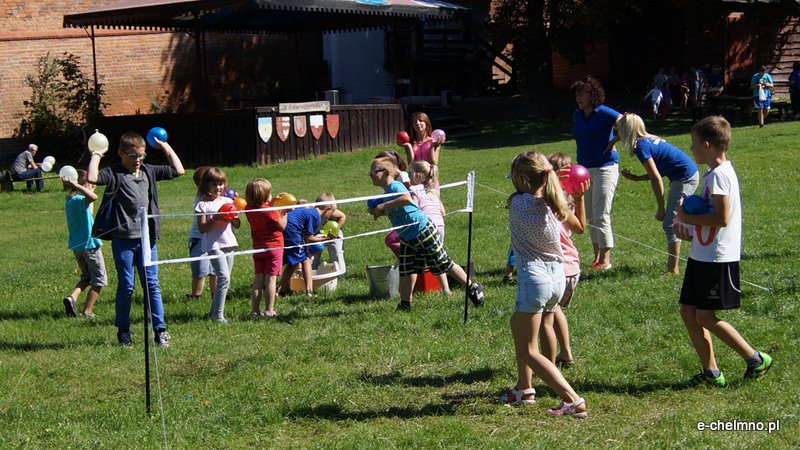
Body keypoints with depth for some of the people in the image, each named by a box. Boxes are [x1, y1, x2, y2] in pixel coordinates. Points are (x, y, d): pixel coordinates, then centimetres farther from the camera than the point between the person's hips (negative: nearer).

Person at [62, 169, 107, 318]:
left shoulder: (69, 200, 7)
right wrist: (76, 185, -37)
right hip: (89, 244, -8)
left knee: (86, 277, 23)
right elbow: (93, 197, -43)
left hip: (76, 246, 8)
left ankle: (72, 297, -1)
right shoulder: (78, 200, -21)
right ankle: (87, 312, 5)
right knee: (99, 280, 7)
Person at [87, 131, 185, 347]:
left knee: (152, 284, 5)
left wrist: (165, 147, 15)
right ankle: (123, 330, 18)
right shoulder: (114, 174, -5)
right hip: (123, 241, -3)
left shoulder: (148, 171, 9)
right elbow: (92, 177, -24)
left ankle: (160, 329, 8)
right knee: (126, 286, 5)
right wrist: (97, 155, -13)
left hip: (146, 239, 3)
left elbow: (178, 170, 15)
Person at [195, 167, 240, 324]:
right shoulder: (203, 205, -3)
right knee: (224, 278, -17)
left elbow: (237, 225, 12)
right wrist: (215, 219, -21)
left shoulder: (228, 201, 12)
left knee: (224, 280, 9)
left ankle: (214, 312, 21)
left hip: (229, 244, 6)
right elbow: (202, 228, -9)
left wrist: (233, 217, -8)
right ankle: (218, 315, -11)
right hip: (214, 245, -6)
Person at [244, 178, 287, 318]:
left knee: (258, 279, 9)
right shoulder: (270, 211, -18)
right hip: (274, 247, -6)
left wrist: (271, 203, 16)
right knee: (271, 279, -2)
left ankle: (255, 310, 9)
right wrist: (285, 212, -1)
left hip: (257, 248, 6)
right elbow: (282, 226, -11)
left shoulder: (249, 210, 0)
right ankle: (269, 311, -3)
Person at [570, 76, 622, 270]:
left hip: (605, 168, -7)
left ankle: (605, 259, 1)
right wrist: (579, 165, 15)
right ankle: (597, 256, 21)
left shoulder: (604, 113, -12)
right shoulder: (577, 115, 9)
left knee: (601, 216, -7)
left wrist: (613, 142, -14)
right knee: (590, 217, 11)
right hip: (584, 169, 8)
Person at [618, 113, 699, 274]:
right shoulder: (650, 140, 13)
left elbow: (656, 179, -16)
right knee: (673, 221, 15)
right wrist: (635, 178, 16)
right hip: (691, 174, 10)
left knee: (670, 223, -7)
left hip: (685, 179, -10)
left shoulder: (641, 146, -15)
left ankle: (672, 270, -4)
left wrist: (660, 208, -11)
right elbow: (657, 173, 16)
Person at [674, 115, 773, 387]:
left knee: (705, 317, -5)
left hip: (718, 259, -10)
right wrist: (692, 234, 8)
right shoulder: (713, 173, 14)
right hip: (702, 255, 10)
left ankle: (757, 360, 6)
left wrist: (689, 218, -14)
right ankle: (711, 373, 16)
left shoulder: (720, 175, -17)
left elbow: (722, 218, -26)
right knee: (688, 312, 9)